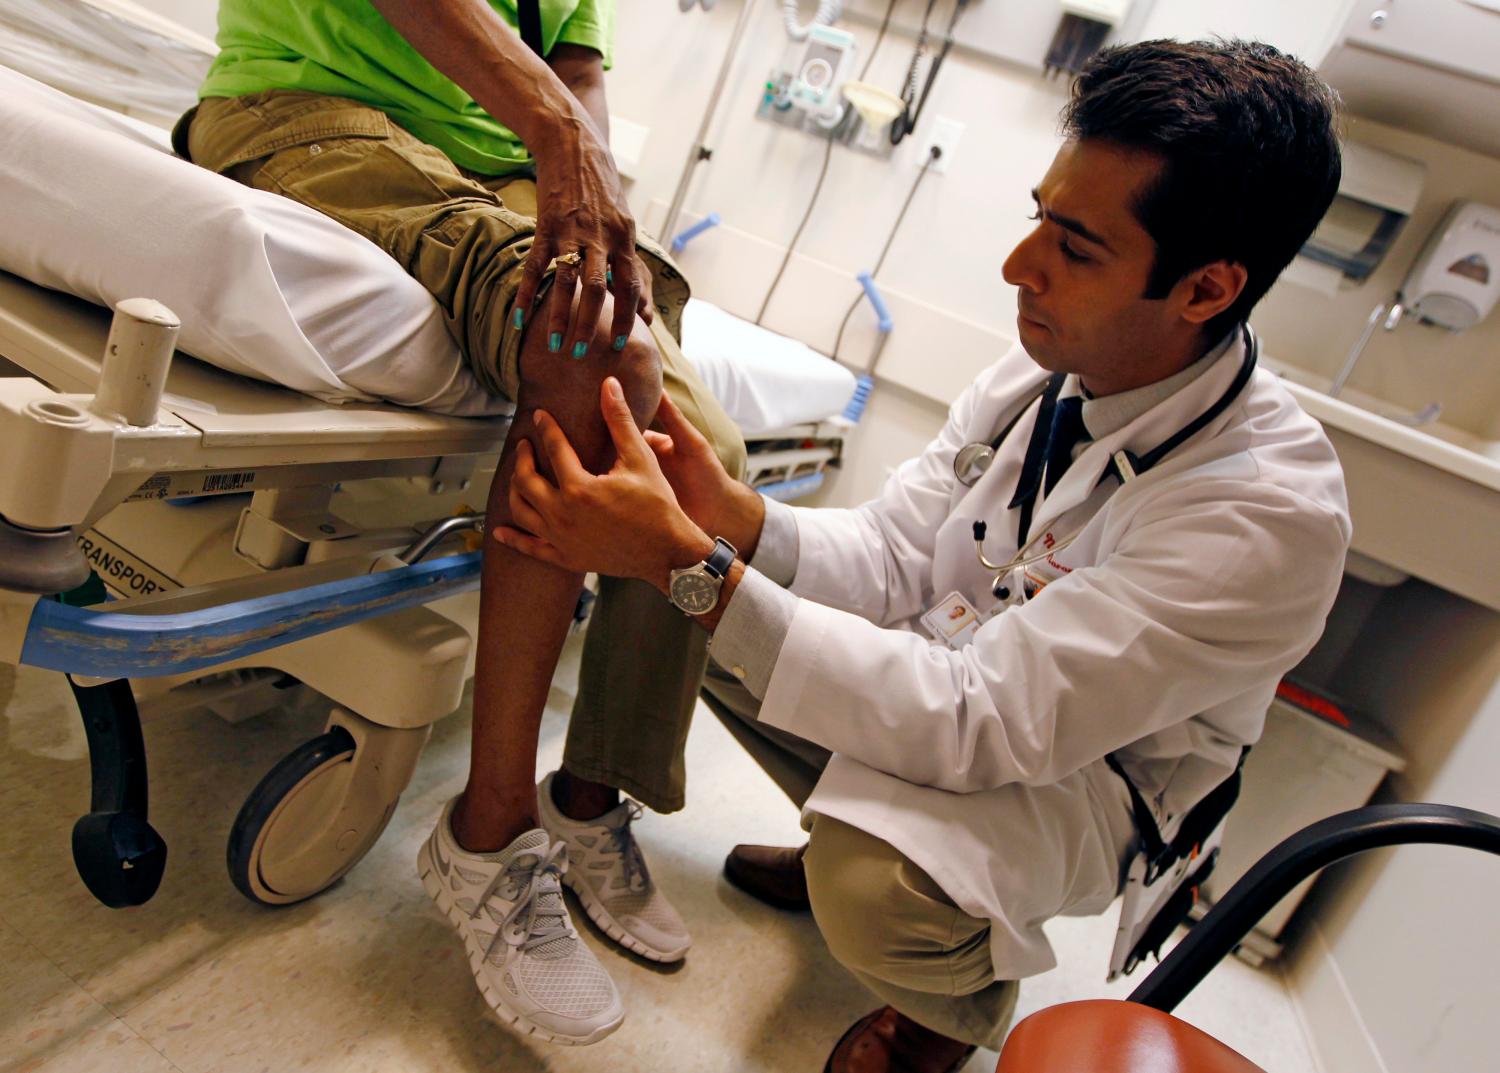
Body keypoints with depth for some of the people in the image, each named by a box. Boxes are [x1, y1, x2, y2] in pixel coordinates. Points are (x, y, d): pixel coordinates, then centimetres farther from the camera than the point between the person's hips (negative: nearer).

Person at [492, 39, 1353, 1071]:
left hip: (1088, 779, -6)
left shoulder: (1272, 511, -31)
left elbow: (978, 721, -36)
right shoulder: (1039, 371, -11)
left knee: (882, 885, -36)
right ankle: (854, 848, 17)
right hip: (951, 671, 6)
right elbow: (889, 553, -6)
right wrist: (737, 520, -27)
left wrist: (693, 565, -41)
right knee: (679, 606, -4)